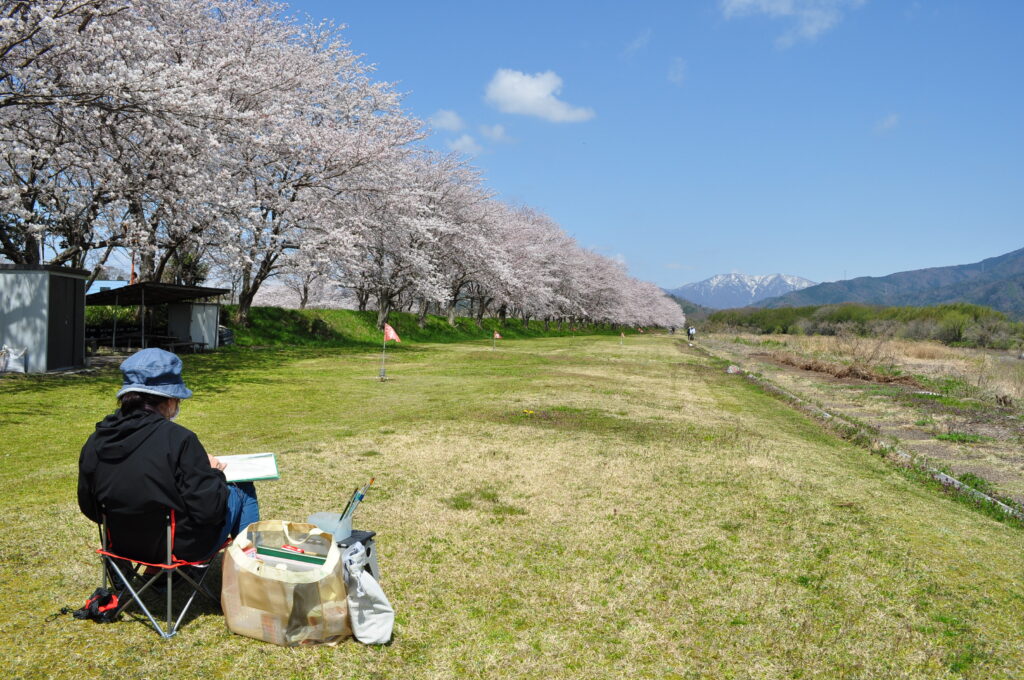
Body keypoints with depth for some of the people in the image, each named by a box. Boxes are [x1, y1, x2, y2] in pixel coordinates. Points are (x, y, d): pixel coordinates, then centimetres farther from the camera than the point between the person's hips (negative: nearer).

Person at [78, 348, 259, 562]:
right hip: (183, 548, -6)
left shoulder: (95, 442, -8)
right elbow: (208, 509, -25)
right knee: (243, 490, 19)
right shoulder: (178, 440, -27)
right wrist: (214, 473, -7)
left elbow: (89, 508, 4)